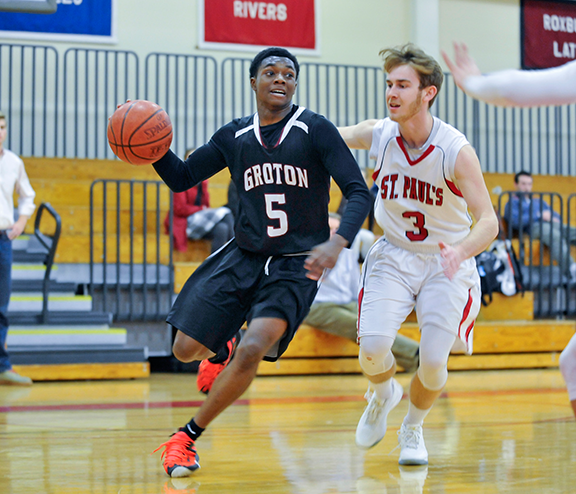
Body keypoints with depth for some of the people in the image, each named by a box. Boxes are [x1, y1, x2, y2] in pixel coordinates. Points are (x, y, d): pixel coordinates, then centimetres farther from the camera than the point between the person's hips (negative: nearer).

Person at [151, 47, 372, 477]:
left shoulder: (316, 131, -7)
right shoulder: (234, 137, 5)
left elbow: (359, 193, -12)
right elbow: (181, 178, 14)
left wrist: (337, 242, -31)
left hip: (296, 266, -4)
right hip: (244, 256, 4)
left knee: (253, 350, -24)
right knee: (186, 349, -2)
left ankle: (188, 437, -5)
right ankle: (220, 349, 38)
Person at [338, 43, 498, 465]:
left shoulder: (456, 151, -22)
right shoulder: (377, 135, -12)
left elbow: (488, 222, -24)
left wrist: (461, 251, -45)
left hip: (447, 262, -2)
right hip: (394, 256, 2)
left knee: (433, 362, -13)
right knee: (373, 346, -18)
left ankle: (413, 428, 20)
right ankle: (382, 395, 19)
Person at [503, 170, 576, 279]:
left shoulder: (539, 201, 40)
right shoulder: (513, 202, 19)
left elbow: (555, 215, 29)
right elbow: (515, 221, -3)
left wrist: (554, 218, 3)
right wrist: (539, 216, -3)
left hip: (555, 225, 6)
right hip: (535, 227, -6)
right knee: (555, 236, -42)